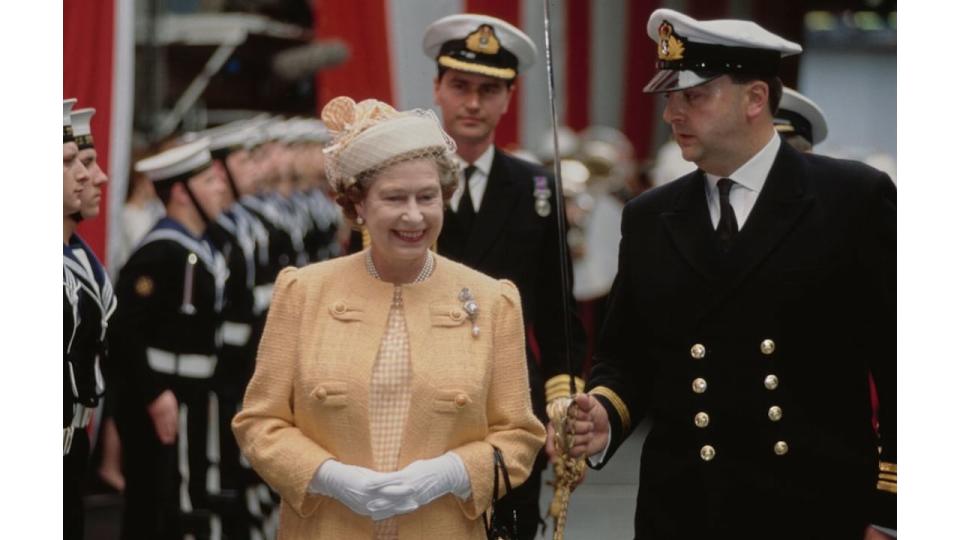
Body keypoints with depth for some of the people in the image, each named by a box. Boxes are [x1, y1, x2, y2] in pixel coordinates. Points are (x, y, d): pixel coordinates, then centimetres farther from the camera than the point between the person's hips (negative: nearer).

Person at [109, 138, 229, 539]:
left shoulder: (201, 248, 11)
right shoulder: (160, 252, -19)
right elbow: (124, 328, -25)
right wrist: (155, 396, -24)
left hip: (190, 395, 10)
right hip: (161, 396, -10)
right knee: (159, 506, -4)